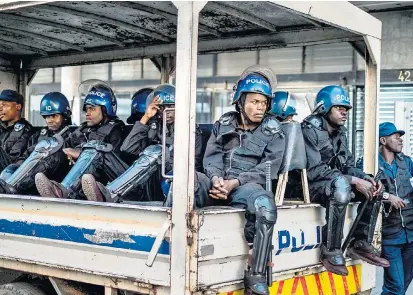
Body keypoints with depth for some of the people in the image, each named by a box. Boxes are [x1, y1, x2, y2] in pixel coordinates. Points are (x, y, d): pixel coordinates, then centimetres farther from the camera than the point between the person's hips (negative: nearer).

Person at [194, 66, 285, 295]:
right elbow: (211, 156, 7)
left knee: (266, 205, -38)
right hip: (217, 184, 3)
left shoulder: (272, 131, 8)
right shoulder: (223, 124, 17)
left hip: (247, 187, -2)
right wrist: (216, 178, -17)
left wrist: (235, 182, -17)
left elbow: (267, 169, -3)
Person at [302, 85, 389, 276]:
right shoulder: (310, 130, -16)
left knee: (372, 187, -2)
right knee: (341, 186, -37)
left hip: (335, 182, 9)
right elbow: (314, 170, -25)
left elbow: (348, 166, 11)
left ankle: (361, 244, -1)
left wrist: (366, 178, -11)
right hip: (309, 185, -9)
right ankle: (331, 252, -30)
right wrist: (353, 181, -27)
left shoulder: (339, 132, 11)